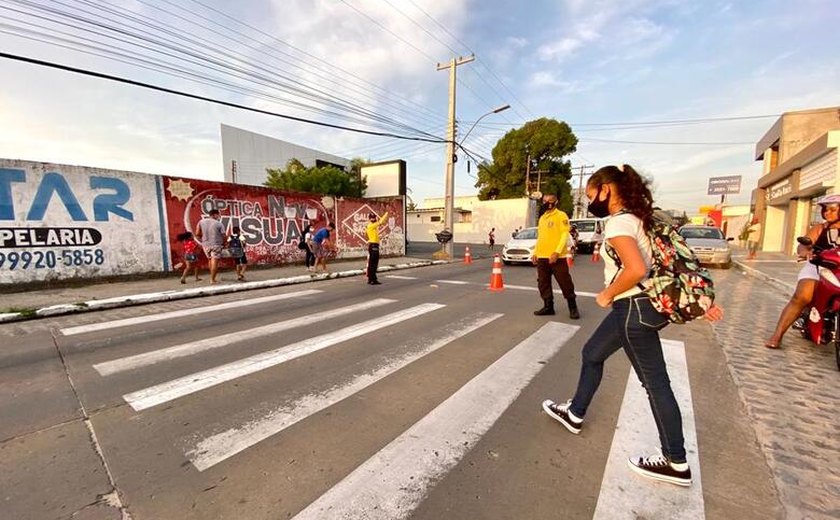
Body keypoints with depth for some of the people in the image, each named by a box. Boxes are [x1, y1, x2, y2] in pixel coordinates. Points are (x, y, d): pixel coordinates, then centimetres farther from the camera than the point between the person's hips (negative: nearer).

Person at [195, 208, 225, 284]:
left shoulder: (201, 222, 4)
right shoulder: (219, 224, -7)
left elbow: (197, 234, 2)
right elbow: (223, 236, -6)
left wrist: (202, 241, 16)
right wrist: (223, 243, 11)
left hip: (205, 245, 5)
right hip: (216, 245, -5)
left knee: (210, 260, 21)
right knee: (215, 262, -2)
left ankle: (212, 277, 27)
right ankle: (213, 279, -2)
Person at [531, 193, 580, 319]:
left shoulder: (561, 216, -3)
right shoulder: (542, 218, 18)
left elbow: (565, 235, -10)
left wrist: (557, 252, -20)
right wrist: (535, 253, 13)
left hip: (557, 257, -7)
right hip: (542, 257, 7)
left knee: (565, 283, -1)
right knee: (543, 284, 9)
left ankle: (573, 307, 12)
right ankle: (548, 306, 19)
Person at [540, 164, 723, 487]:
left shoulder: (618, 223, -17)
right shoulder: (638, 218, 12)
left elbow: (636, 270, -31)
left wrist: (607, 295, -14)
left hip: (633, 309, -10)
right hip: (638, 306, 10)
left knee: (655, 383, 4)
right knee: (592, 354, 20)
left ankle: (676, 464, 23)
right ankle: (575, 414, 37)